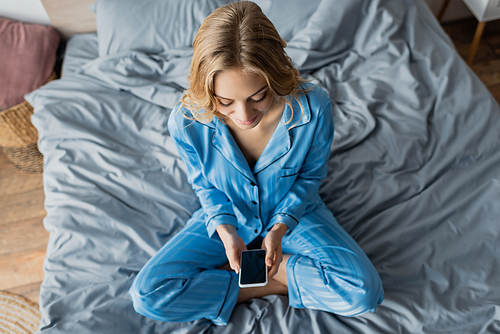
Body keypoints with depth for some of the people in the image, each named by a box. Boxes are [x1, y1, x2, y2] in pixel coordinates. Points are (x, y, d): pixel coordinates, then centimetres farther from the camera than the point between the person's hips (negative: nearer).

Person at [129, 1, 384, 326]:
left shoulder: (313, 107, -29)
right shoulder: (185, 122, -26)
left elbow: (310, 175, -9)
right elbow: (205, 186, -6)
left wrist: (280, 227, -22)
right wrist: (225, 231, -23)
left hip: (292, 212, 1)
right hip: (226, 217, 1)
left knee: (362, 292, -21)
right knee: (147, 295, -16)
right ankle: (280, 283, -9)